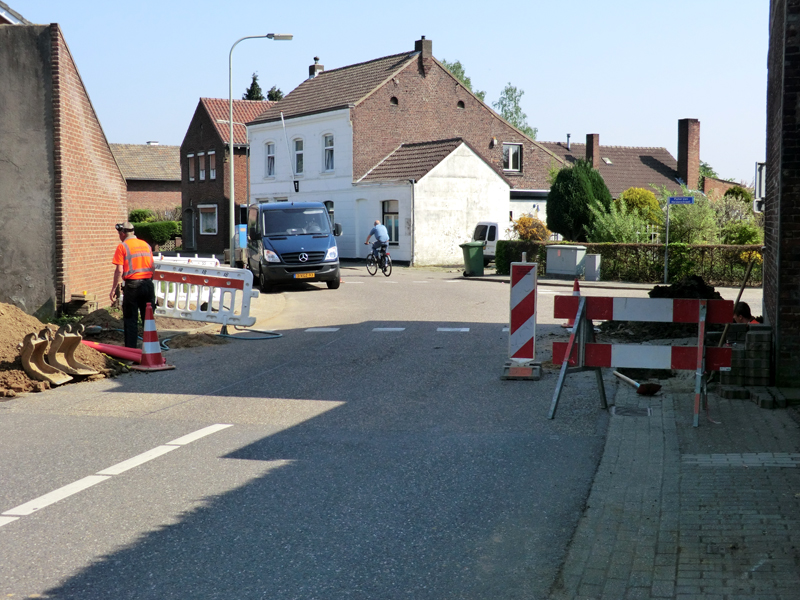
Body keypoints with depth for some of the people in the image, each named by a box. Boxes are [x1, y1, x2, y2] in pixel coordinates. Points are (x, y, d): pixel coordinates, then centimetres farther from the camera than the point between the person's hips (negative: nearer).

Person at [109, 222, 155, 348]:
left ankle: (131, 349, 3)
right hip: (148, 283, 5)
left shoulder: (122, 246, -6)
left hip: (132, 285, -4)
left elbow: (119, 270, -11)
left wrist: (114, 289, -5)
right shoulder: (146, 245, 10)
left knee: (130, 319, 3)